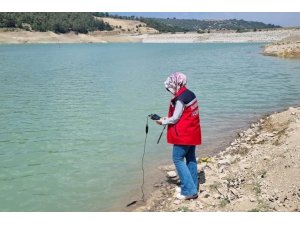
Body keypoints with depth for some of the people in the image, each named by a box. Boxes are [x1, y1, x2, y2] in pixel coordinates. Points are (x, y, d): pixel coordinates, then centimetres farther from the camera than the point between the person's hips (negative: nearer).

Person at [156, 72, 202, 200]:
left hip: (183, 135, -9)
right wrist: (167, 118, 11)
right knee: (190, 158, 15)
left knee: (178, 159, -1)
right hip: (192, 133, 9)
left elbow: (175, 119, -17)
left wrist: (163, 121, 0)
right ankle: (193, 187, 24)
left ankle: (189, 190, -2)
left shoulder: (180, 99, -20)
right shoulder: (190, 94, 9)